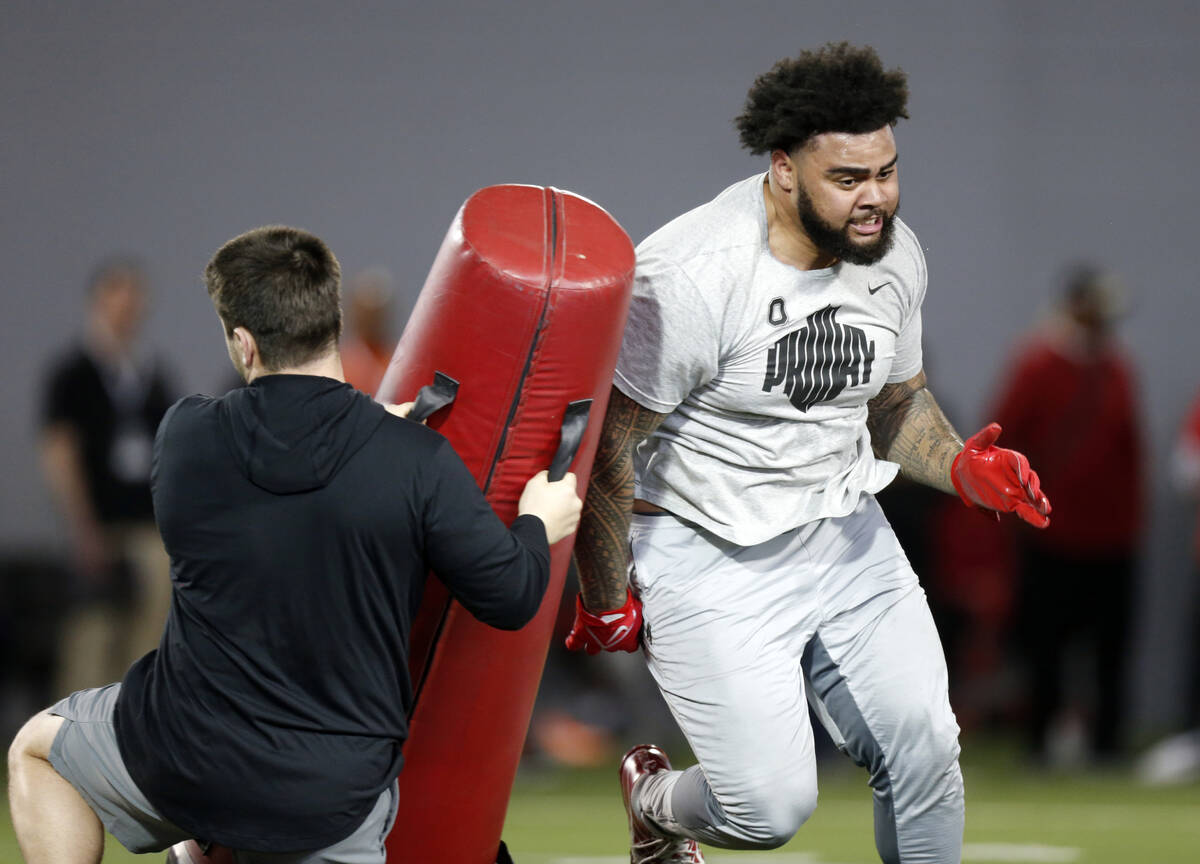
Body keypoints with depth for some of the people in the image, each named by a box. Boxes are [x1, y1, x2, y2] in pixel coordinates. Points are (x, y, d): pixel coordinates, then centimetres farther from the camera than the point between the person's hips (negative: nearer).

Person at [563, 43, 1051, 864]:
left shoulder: (895, 252, -3)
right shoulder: (690, 273, -25)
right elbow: (606, 443, -17)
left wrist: (960, 467, -6)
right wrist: (606, 603, -9)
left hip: (843, 533, 6)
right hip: (708, 554, -6)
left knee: (925, 755, 1)